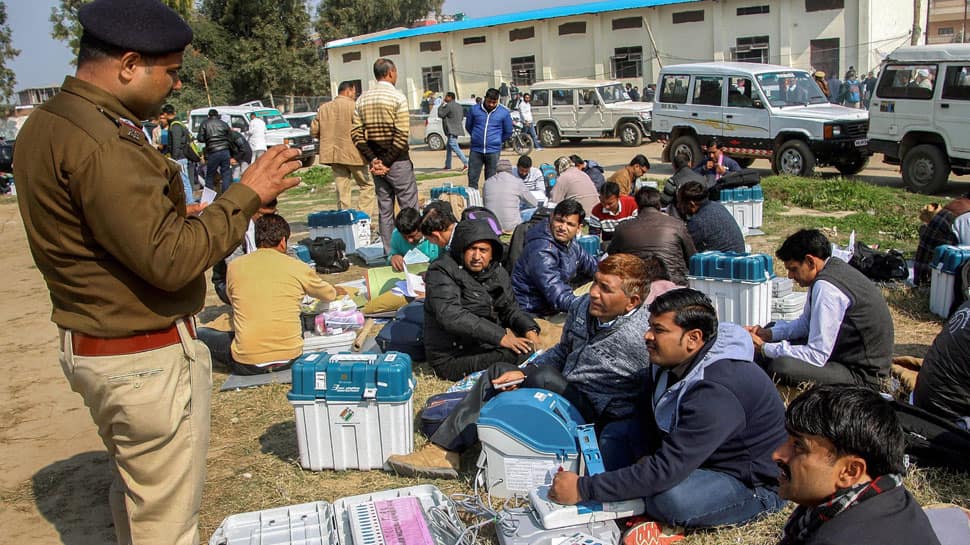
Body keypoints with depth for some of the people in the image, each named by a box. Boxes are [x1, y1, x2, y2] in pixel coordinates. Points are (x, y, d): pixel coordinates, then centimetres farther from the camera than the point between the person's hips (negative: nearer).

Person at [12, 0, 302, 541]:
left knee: (135, 500, 25)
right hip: (146, 361, -10)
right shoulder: (100, 144, -24)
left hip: (89, 347, 10)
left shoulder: (46, 123, 9)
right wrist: (246, 194, -16)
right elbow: (170, 259, -26)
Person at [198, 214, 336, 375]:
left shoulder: (234, 266, 1)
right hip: (289, 358, 2)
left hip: (246, 364, -2)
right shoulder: (298, 268, -1)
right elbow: (330, 295, 17)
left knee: (201, 333, 20)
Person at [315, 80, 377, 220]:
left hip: (333, 155, 6)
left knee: (342, 190, 11)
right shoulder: (354, 106, -9)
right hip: (353, 153, -5)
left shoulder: (323, 108, 8)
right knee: (367, 185, 6)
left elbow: (314, 131, 9)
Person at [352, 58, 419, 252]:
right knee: (409, 207, 1)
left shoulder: (363, 98, 6)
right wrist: (387, 162, -13)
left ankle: (389, 252, 16)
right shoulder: (397, 97, -11)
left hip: (376, 161, 6)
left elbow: (356, 133, 1)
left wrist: (373, 160, -3)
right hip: (398, 162, -6)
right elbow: (402, 135, -18)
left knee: (384, 209, 12)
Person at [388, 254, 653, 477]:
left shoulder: (643, 340, -24)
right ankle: (441, 451, 0)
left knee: (544, 377, -30)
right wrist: (523, 373, 0)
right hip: (563, 393, 9)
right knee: (499, 371, 5)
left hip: (595, 415, -8)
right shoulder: (583, 307, 0)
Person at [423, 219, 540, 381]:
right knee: (520, 353, -23)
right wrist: (500, 336, -31)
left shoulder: (497, 272, 10)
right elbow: (450, 315, -26)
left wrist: (529, 329, -8)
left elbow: (510, 309, 15)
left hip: (488, 347, 8)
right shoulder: (441, 272, -13)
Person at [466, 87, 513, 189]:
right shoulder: (474, 109, 2)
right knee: (472, 178, 0)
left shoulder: (504, 112, 0)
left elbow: (508, 132, 11)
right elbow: (468, 126, 16)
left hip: (493, 151, -1)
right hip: (476, 150, 1)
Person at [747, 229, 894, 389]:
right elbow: (806, 323, 16)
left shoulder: (826, 286, -26)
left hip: (862, 375, -10)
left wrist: (764, 348, -17)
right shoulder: (833, 266, 3)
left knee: (781, 367, -29)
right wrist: (769, 333, 2)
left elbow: (817, 355, -25)